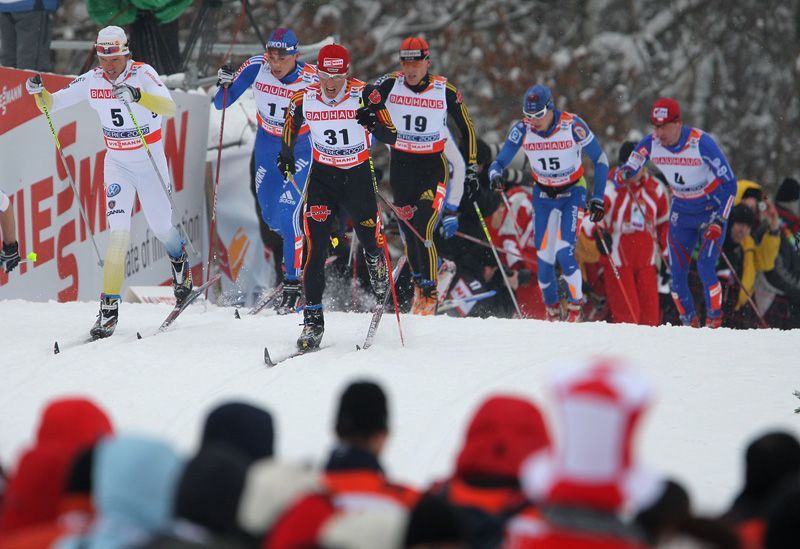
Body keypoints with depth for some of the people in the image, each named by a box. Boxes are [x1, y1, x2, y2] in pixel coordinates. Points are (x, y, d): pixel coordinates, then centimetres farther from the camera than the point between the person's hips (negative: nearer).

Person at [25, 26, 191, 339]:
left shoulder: (142, 75, -22)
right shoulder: (92, 81, -10)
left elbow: (169, 108, -38)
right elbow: (52, 104, -4)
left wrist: (136, 95, -54)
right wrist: (39, 93, -26)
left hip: (151, 162, -2)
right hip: (117, 163, 2)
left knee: (160, 226, 13)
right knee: (118, 230, -13)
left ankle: (180, 261, 50)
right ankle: (109, 307, -14)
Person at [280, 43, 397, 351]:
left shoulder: (364, 96, -17)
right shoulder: (304, 99, -11)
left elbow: (390, 138, -18)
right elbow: (290, 129, 11)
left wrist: (374, 120, -37)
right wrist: (286, 156, 18)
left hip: (358, 175, -1)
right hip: (322, 175, 1)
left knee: (370, 240, 6)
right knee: (316, 247, -13)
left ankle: (381, 287, 42)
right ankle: (313, 319, -12)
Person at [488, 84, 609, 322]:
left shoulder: (572, 125, -23)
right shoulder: (522, 129, -16)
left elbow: (600, 159, -11)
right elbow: (500, 161, -9)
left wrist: (598, 198, -14)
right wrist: (495, 175, -33)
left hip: (573, 193, -3)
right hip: (543, 195, 3)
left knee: (564, 253, -19)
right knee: (544, 257, -1)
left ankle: (575, 306, 0)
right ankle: (552, 312, 18)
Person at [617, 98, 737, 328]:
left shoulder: (701, 143, -27)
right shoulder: (651, 144, -15)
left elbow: (729, 182, -22)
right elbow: (628, 169, -5)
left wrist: (719, 221, -28)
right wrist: (623, 174, -31)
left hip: (712, 211, -4)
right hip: (681, 212, 4)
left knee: (705, 269, -17)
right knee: (677, 274, -1)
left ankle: (714, 320, -2)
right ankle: (689, 323, 17)